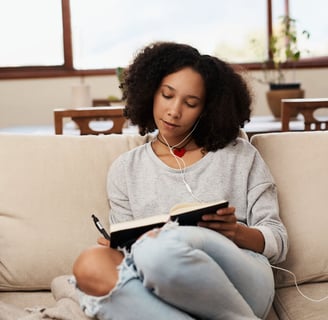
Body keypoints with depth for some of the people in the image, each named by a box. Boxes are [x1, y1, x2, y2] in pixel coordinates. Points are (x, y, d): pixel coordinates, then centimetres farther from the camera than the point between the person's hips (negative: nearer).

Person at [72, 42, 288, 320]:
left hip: (243, 282, -1)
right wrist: (120, 245, -10)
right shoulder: (126, 169, 18)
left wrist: (236, 232, -11)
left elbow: (278, 241, 10)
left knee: (166, 246, -35)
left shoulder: (240, 155, 14)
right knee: (91, 265, -29)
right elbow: (129, 249, 14)